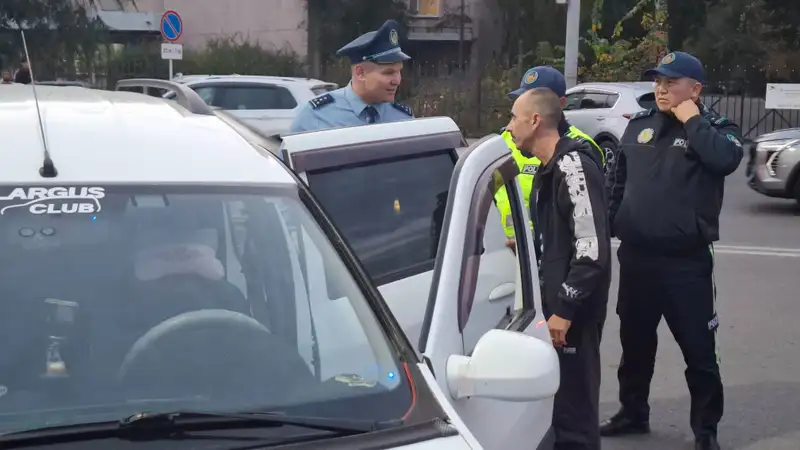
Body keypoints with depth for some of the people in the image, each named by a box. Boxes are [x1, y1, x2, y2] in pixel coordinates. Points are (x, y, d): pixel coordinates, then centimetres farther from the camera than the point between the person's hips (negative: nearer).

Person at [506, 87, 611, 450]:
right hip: (555, 304, 10)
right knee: (555, 398, 16)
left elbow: (592, 248, -23)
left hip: (572, 311, -10)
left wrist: (565, 309, -22)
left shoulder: (573, 165, -16)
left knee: (574, 405, -4)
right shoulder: (549, 169, 15)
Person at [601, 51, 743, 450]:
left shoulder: (715, 128, -4)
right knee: (635, 341, 18)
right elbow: (616, 182, 16)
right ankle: (633, 412, 34)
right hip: (635, 256, 5)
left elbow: (726, 159, -28)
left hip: (686, 261, -5)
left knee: (698, 349, 2)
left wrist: (691, 120, -18)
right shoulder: (639, 124, 9)